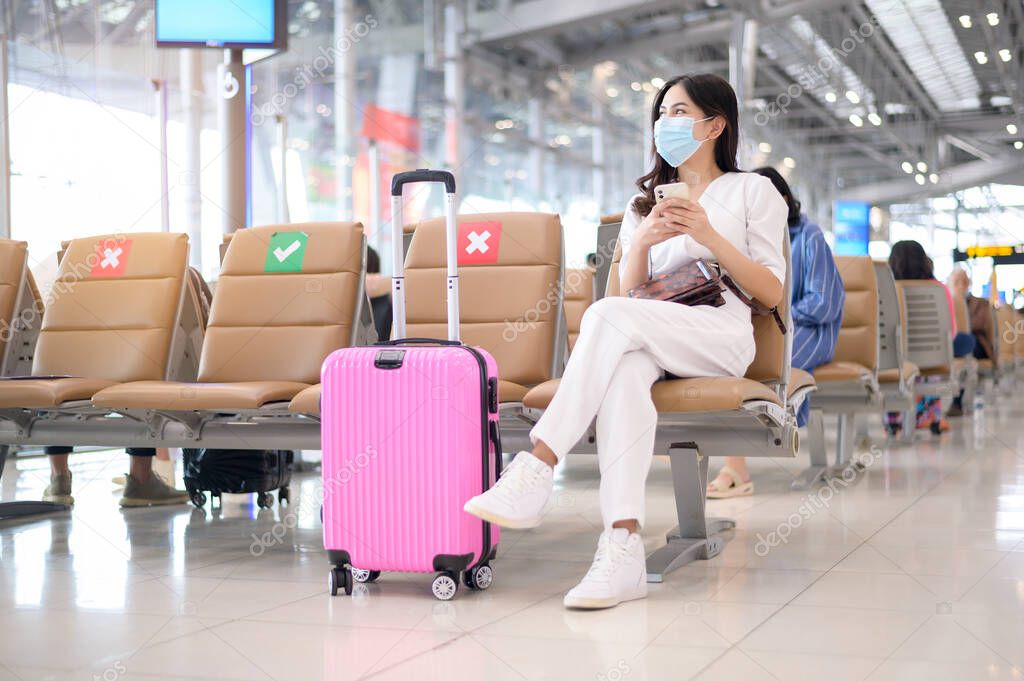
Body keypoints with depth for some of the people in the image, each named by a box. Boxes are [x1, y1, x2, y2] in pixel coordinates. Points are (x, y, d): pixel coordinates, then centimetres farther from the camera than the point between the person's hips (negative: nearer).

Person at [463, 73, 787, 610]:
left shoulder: (753, 191, 16)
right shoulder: (644, 201, 31)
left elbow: (771, 293, 6)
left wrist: (709, 235, -6)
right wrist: (641, 242, -1)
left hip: (723, 333, -3)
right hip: (652, 341, 3)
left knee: (609, 315, -33)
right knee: (624, 369, -37)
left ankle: (536, 471, -41)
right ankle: (623, 550, -49)